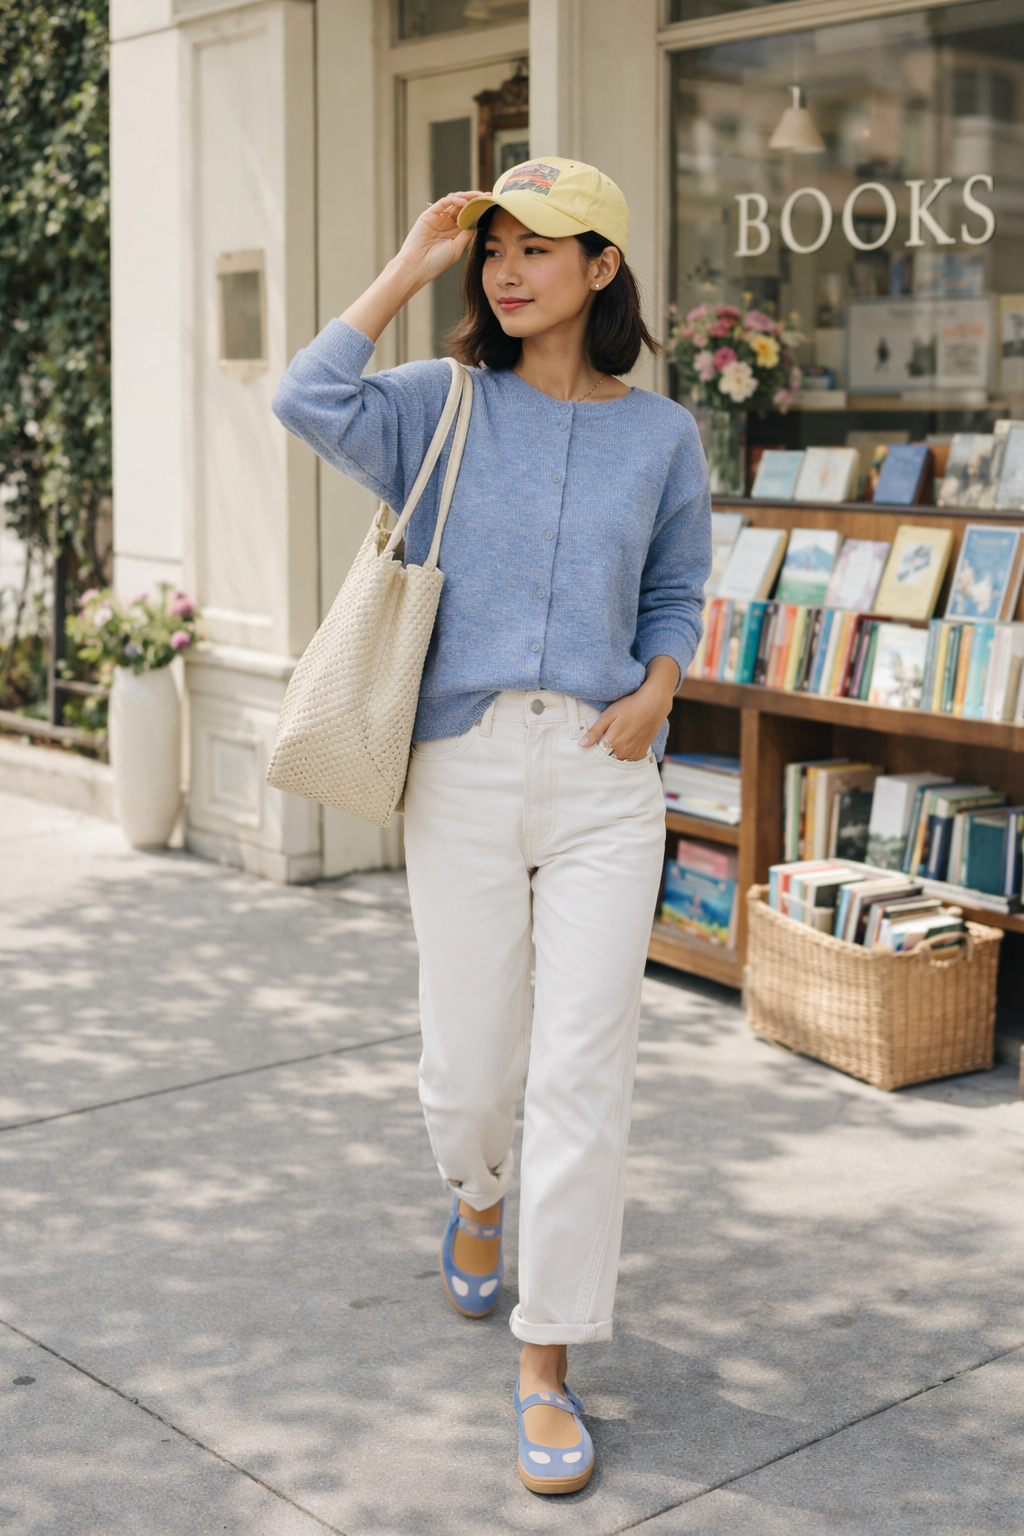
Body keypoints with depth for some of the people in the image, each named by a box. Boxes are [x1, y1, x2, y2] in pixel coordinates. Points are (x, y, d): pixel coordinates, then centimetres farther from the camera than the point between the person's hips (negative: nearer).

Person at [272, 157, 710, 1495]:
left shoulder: (660, 434, 8)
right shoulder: (444, 408, 4)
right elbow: (310, 402, -15)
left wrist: (657, 690, -1)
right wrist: (409, 269, -7)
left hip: (603, 773, 0)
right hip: (464, 769, 0)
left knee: (583, 1071, -4)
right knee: (468, 1063, 7)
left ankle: (547, 1370, 8)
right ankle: (476, 1199, 44)